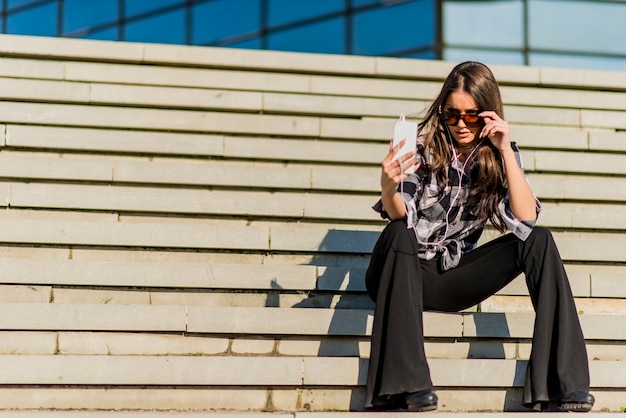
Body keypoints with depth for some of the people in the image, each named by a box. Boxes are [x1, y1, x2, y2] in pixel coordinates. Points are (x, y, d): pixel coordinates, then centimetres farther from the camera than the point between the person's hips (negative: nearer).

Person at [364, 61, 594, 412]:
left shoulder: (500, 155, 0)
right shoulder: (423, 146, -9)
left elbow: (526, 220, -15)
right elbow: (400, 219, -22)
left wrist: (505, 150, -20)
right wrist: (389, 186, -44)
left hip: (454, 278, 3)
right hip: (407, 273, -3)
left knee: (540, 241, -16)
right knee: (398, 234, -36)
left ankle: (562, 383, -27)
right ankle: (406, 386, -43)